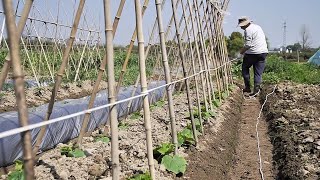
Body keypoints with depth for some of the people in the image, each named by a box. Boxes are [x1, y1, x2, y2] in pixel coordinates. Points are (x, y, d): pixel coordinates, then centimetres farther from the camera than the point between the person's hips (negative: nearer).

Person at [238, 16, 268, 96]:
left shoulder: (248, 30, -9)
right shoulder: (258, 27, 18)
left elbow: (248, 45, -16)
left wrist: (242, 51, 1)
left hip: (253, 53, -7)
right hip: (264, 52, 7)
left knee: (245, 68, 14)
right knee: (258, 73, 6)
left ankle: (247, 87, 12)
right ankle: (256, 89, -2)